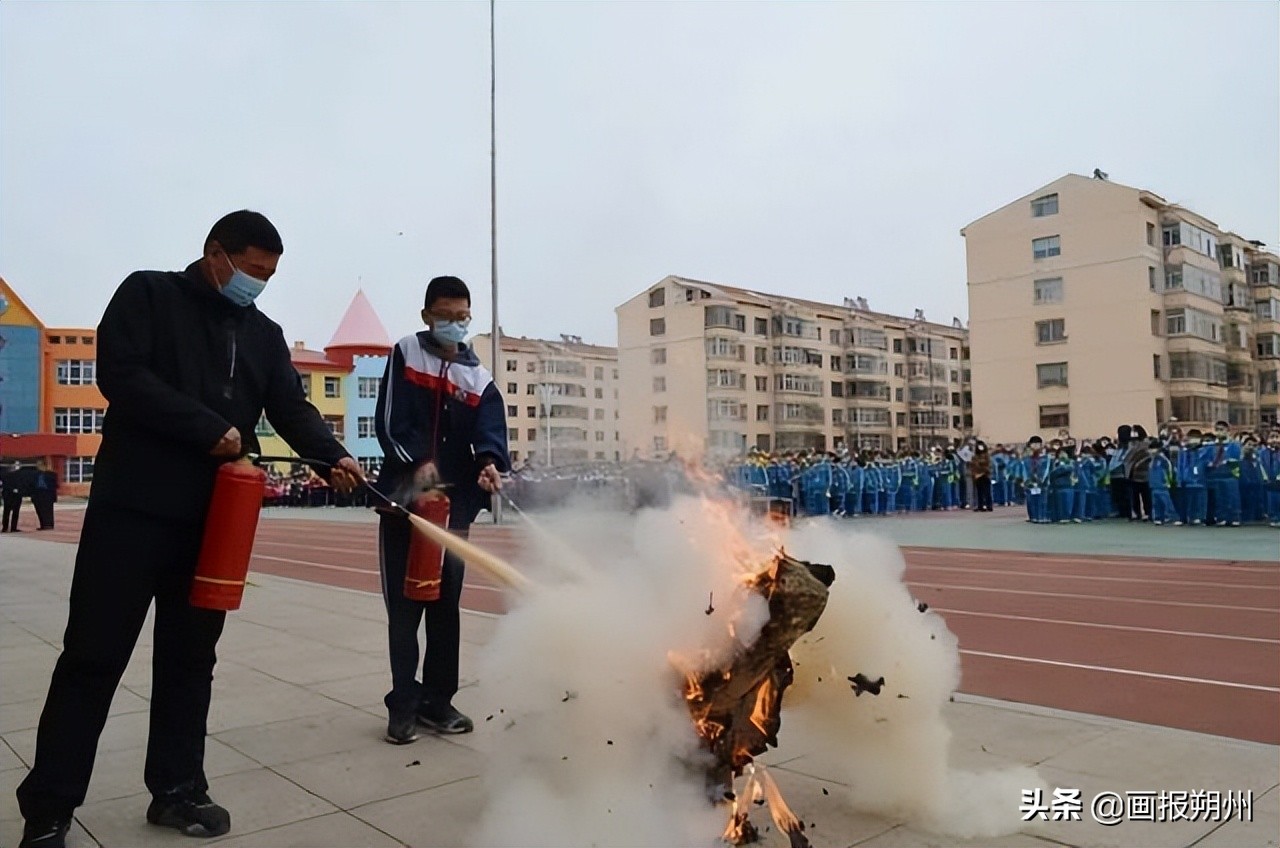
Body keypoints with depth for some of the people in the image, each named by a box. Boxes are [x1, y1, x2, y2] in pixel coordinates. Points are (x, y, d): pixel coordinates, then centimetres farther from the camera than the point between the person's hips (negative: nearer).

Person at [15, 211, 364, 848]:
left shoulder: (265, 335, 14)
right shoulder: (149, 294, 2)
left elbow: (292, 408, 3)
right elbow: (120, 375, -12)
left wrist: (333, 457, -16)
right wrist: (209, 428, -17)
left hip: (213, 516, 5)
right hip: (133, 507, -4)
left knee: (190, 658, 10)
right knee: (94, 656, 2)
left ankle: (176, 789, 22)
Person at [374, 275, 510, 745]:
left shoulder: (479, 379, 8)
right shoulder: (405, 354, 4)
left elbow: (489, 430, -7)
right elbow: (389, 420, -5)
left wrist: (490, 463, -28)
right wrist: (417, 462, -18)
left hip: (454, 503, 2)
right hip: (403, 498, -2)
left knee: (446, 605, 7)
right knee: (404, 605, 2)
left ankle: (437, 700, 19)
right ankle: (404, 703, 12)